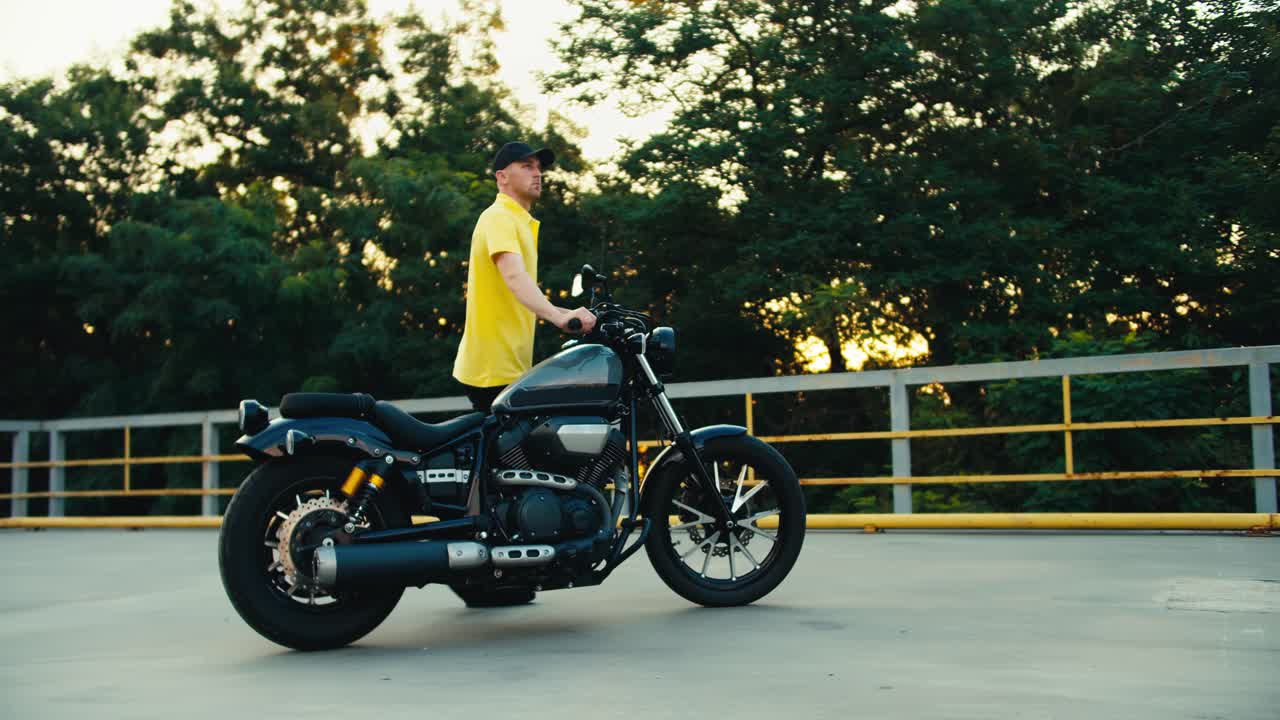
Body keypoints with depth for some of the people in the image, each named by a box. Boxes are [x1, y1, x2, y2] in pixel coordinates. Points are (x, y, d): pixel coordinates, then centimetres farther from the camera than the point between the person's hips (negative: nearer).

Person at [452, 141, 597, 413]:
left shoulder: (521, 221, 22)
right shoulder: (499, 217, -11)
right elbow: (514, 277, -30)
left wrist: (568, 314, 23)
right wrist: (558, 316, -43)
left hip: (512, 366, 10)